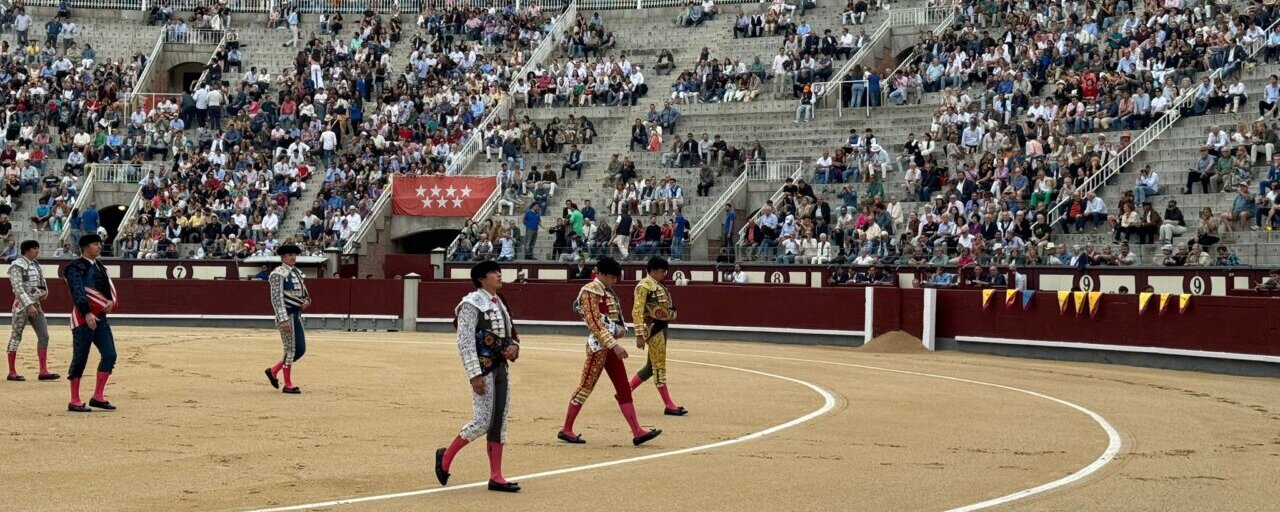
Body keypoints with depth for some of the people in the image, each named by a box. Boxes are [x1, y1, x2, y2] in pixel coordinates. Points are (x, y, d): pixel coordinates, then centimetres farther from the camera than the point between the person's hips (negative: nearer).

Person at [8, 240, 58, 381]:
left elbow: (42, 281, 22)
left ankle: (43, 371, 2)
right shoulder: (17, 266, -11)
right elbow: (18, 288, -18)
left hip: (35, 304, 7)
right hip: (22, 304, -7)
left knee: (44, 336, 1)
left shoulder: (36, 265, 12)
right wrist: (29, 305, -25)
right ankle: (12, 372, 6)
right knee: (16, 337, 1)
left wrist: (45, 291, 0)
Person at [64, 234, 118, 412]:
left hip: (100, 317, 8)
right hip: (83, 318, -8)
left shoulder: (100, 267, 17)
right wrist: (87, 313, -34)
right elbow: (78, 292, -22)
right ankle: (74, 402, 3)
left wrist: (111, 301, -7)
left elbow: (109, 288, 16)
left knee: (109, 355, 2)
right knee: (80, 359, -4)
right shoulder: (75, 268, -9)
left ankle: (98, 397, 10)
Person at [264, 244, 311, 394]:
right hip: (286, 315, -9)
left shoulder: (297, 273, 15)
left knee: (300, 349, 9)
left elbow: (303, 292, 25)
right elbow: (277, 298, -18)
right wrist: (284, 320, -24)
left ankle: (273, 371, 23)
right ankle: (288, 385, 4)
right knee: (290, 349, -5)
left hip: (297, 315, 9)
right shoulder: (278, 274, -11)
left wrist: (307, 301, 1)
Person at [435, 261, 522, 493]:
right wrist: (475, 375, -22)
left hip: (501, 367, 8)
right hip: (482, 368, -8)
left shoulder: (500, 303, 14)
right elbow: (465, 342, -17)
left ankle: (496, 477, 9)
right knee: (483, 421, -11)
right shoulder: (472, 305, -11)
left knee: (500, 422, 6)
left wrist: (514, 346, -2)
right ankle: (446, 457, 9)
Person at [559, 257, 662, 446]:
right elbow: (595, 323, -21)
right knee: (586, 387, -2)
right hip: (598, 345, -9)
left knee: (624, 388, 3)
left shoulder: (609, 292, 15)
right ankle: (566, 430, 8)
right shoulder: (590, 292, -13)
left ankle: (637, 432, 1)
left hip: (611, 346, 9)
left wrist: (622, 328, 7)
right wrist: (614, 344, -25)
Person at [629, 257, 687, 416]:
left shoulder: (657, 285, 14)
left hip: (662, 328, 10)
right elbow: (637, 311, -18)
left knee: (651, 367, 15)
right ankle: (669, 405, 0)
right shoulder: (644, 286, -12)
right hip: (653, 328, -10)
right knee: (659, 367, -3)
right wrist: (639, 335, -23)